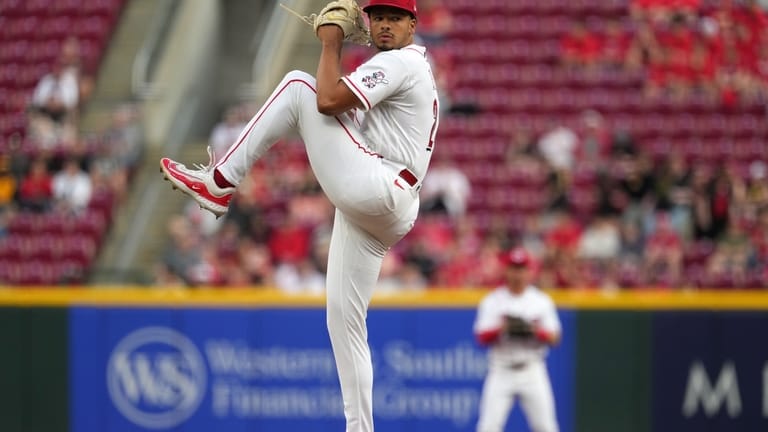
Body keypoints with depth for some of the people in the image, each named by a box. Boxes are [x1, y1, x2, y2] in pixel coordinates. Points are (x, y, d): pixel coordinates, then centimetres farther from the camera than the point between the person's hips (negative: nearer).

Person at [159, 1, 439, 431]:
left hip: (375, 189, -11)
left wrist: (331, 44, -4)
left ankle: (219, 182, -8)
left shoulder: (399, 62, -6)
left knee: (299, 84, -9)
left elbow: (328, 100, -17)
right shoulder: (413, 69, 27)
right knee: (344, 319, 9)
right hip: (378, 214, 11)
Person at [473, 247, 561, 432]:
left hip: (532, 372, 1)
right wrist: (499, 328, -20)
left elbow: (554, 339, 3)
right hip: (501, 372, -1)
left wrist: (538, 330, -17)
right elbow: (482, 338, -2)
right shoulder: (492, 301, 3)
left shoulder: (541, 301, 6)